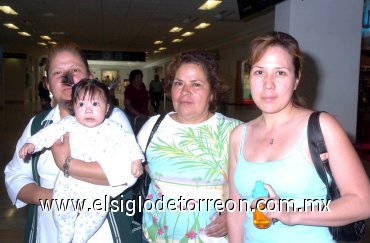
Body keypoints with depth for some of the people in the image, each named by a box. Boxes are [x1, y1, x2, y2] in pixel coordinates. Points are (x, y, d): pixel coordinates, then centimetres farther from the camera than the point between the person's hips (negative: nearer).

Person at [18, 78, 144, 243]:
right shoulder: (68, 124, 1)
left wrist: (136, 159, -10)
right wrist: (32, 143, -10)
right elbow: (50, 133, 2)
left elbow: (128, 141, 1)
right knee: (60, 204, -10)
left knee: (97, 210, -16)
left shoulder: (112, 128, -2)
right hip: (70, 179, 2)